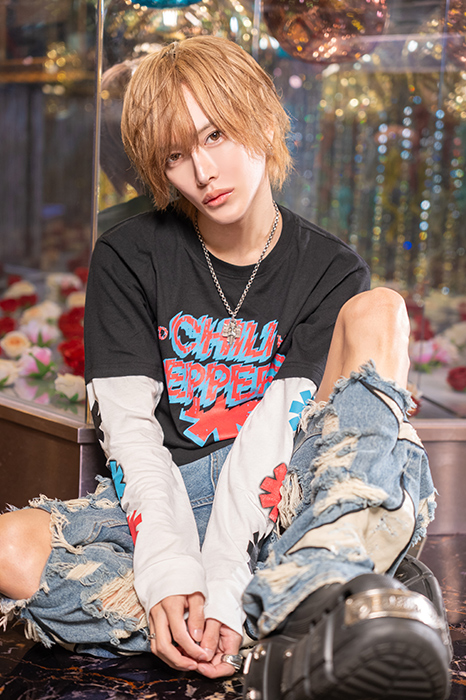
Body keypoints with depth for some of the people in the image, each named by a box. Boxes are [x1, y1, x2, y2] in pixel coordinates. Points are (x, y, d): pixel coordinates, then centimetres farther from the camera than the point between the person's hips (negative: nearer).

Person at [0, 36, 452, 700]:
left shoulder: (330, 272, 3)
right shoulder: (129, 257, 5)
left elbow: (280, 433, -11)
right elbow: (131, 434, -5)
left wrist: (223, 587, -26)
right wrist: (171, 574, -23)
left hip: (286, 503, 0)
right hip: (169, 504, 1)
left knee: (376, 313, -21)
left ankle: (316, 588, -45)